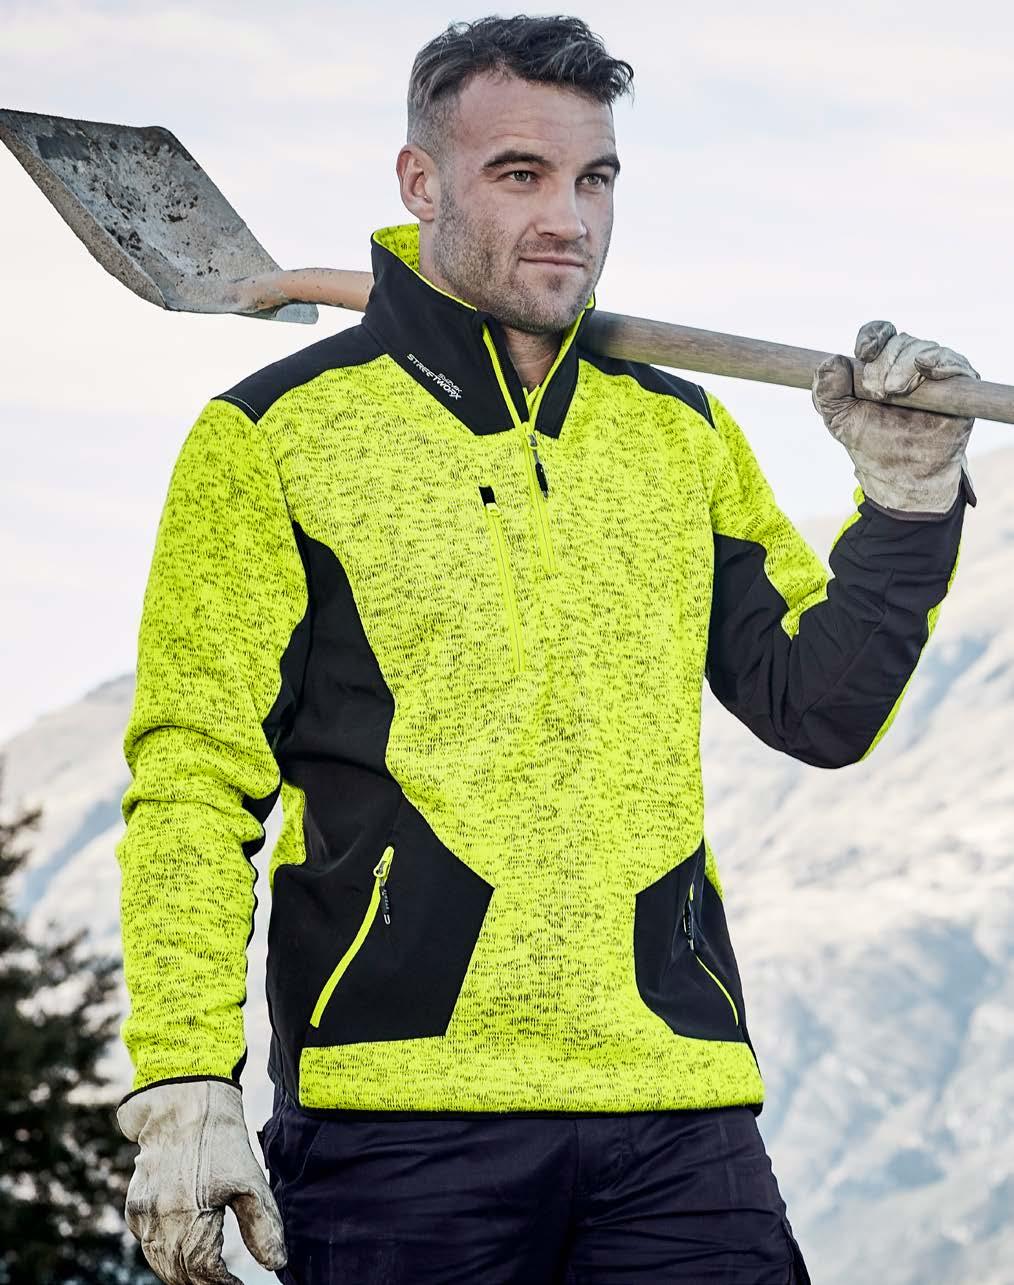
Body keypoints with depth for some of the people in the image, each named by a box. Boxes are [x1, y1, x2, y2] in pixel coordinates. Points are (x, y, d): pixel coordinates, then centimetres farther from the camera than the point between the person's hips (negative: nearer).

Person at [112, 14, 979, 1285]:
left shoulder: (679, 433, 15)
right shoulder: (272, 437, 3)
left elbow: (819, 710, 17)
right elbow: (192, 786, -1)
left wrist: (907, 498, 4)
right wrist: (183, 1088, -9)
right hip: (401, 1109, -3)